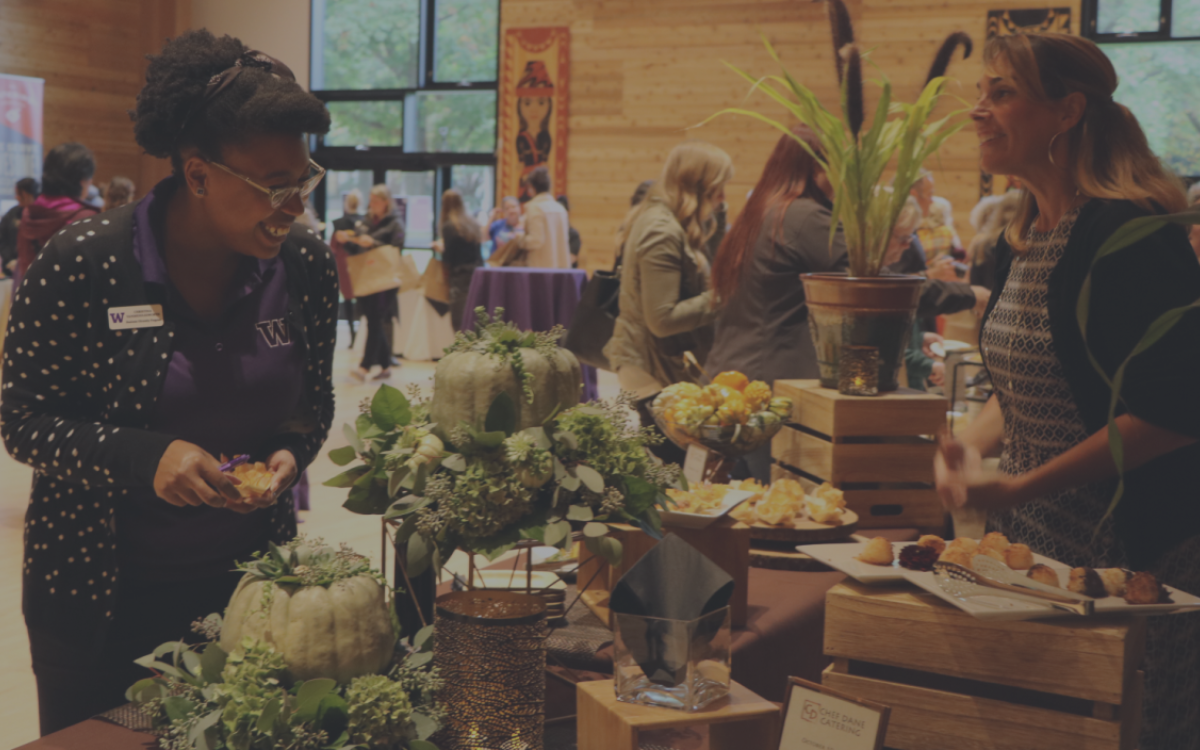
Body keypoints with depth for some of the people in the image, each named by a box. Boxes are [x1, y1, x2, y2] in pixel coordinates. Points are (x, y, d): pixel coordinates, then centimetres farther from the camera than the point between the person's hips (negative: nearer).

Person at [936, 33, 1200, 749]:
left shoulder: (1129, 233, -18)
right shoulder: (1032, 233, 10)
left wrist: (1021, 487, -21)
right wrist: (972, 444, 2)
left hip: (1135, 549, -9)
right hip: (1037, 538, 9)